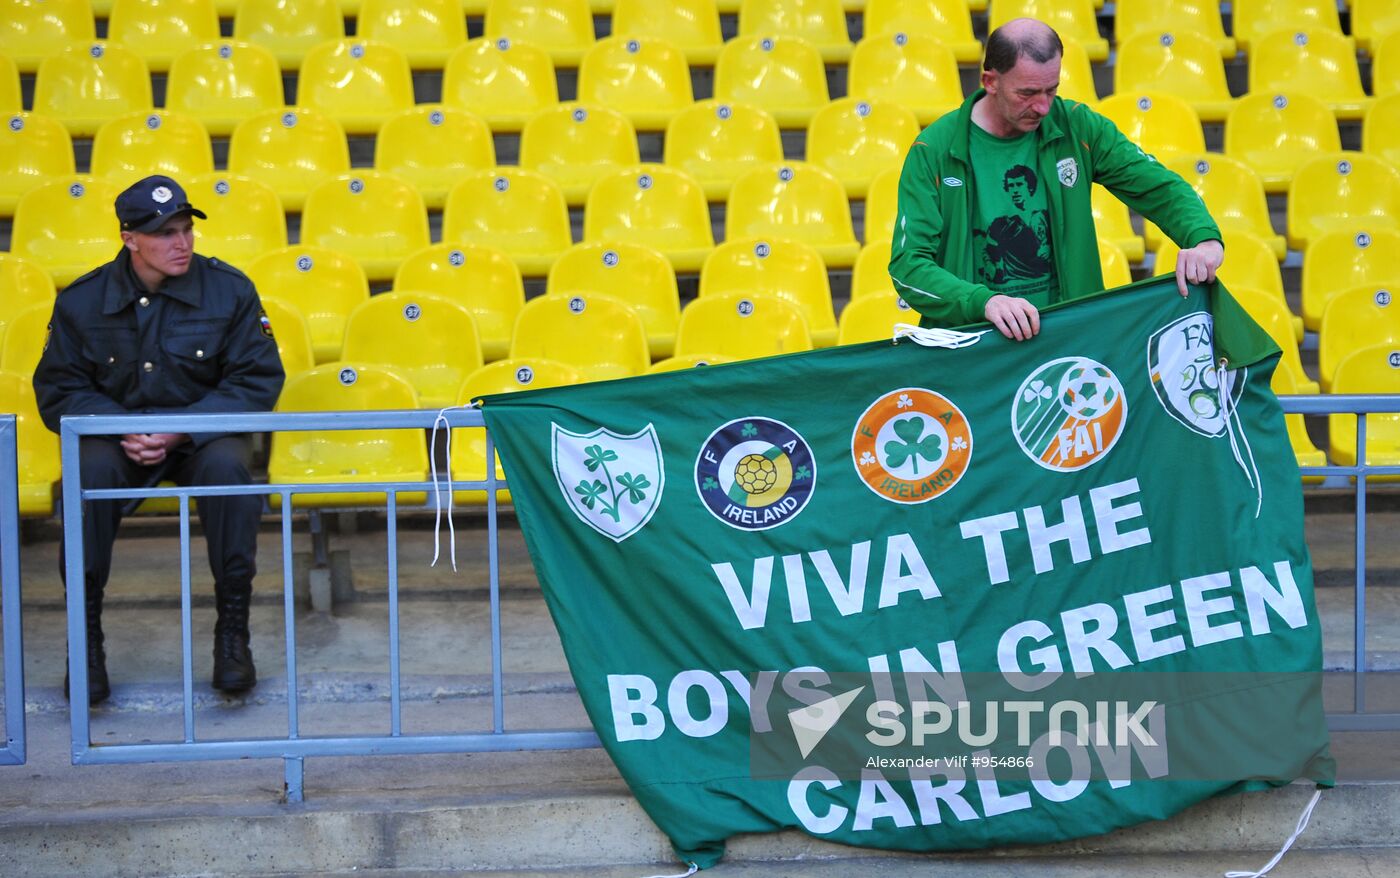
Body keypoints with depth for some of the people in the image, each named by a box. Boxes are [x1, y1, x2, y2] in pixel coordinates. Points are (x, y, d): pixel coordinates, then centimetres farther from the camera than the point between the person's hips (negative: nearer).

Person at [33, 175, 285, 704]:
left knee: (227, 466, -35)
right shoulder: (82, 302, -2)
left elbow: (258, 381, -7)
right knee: (91, 471, -33)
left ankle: (232, 631, -24)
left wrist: (180, 430, -19)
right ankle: (85, 635, -22)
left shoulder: (229, 290, -5)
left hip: (204, 430, -1)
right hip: (117, 433, 1)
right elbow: (58, 390, 2)